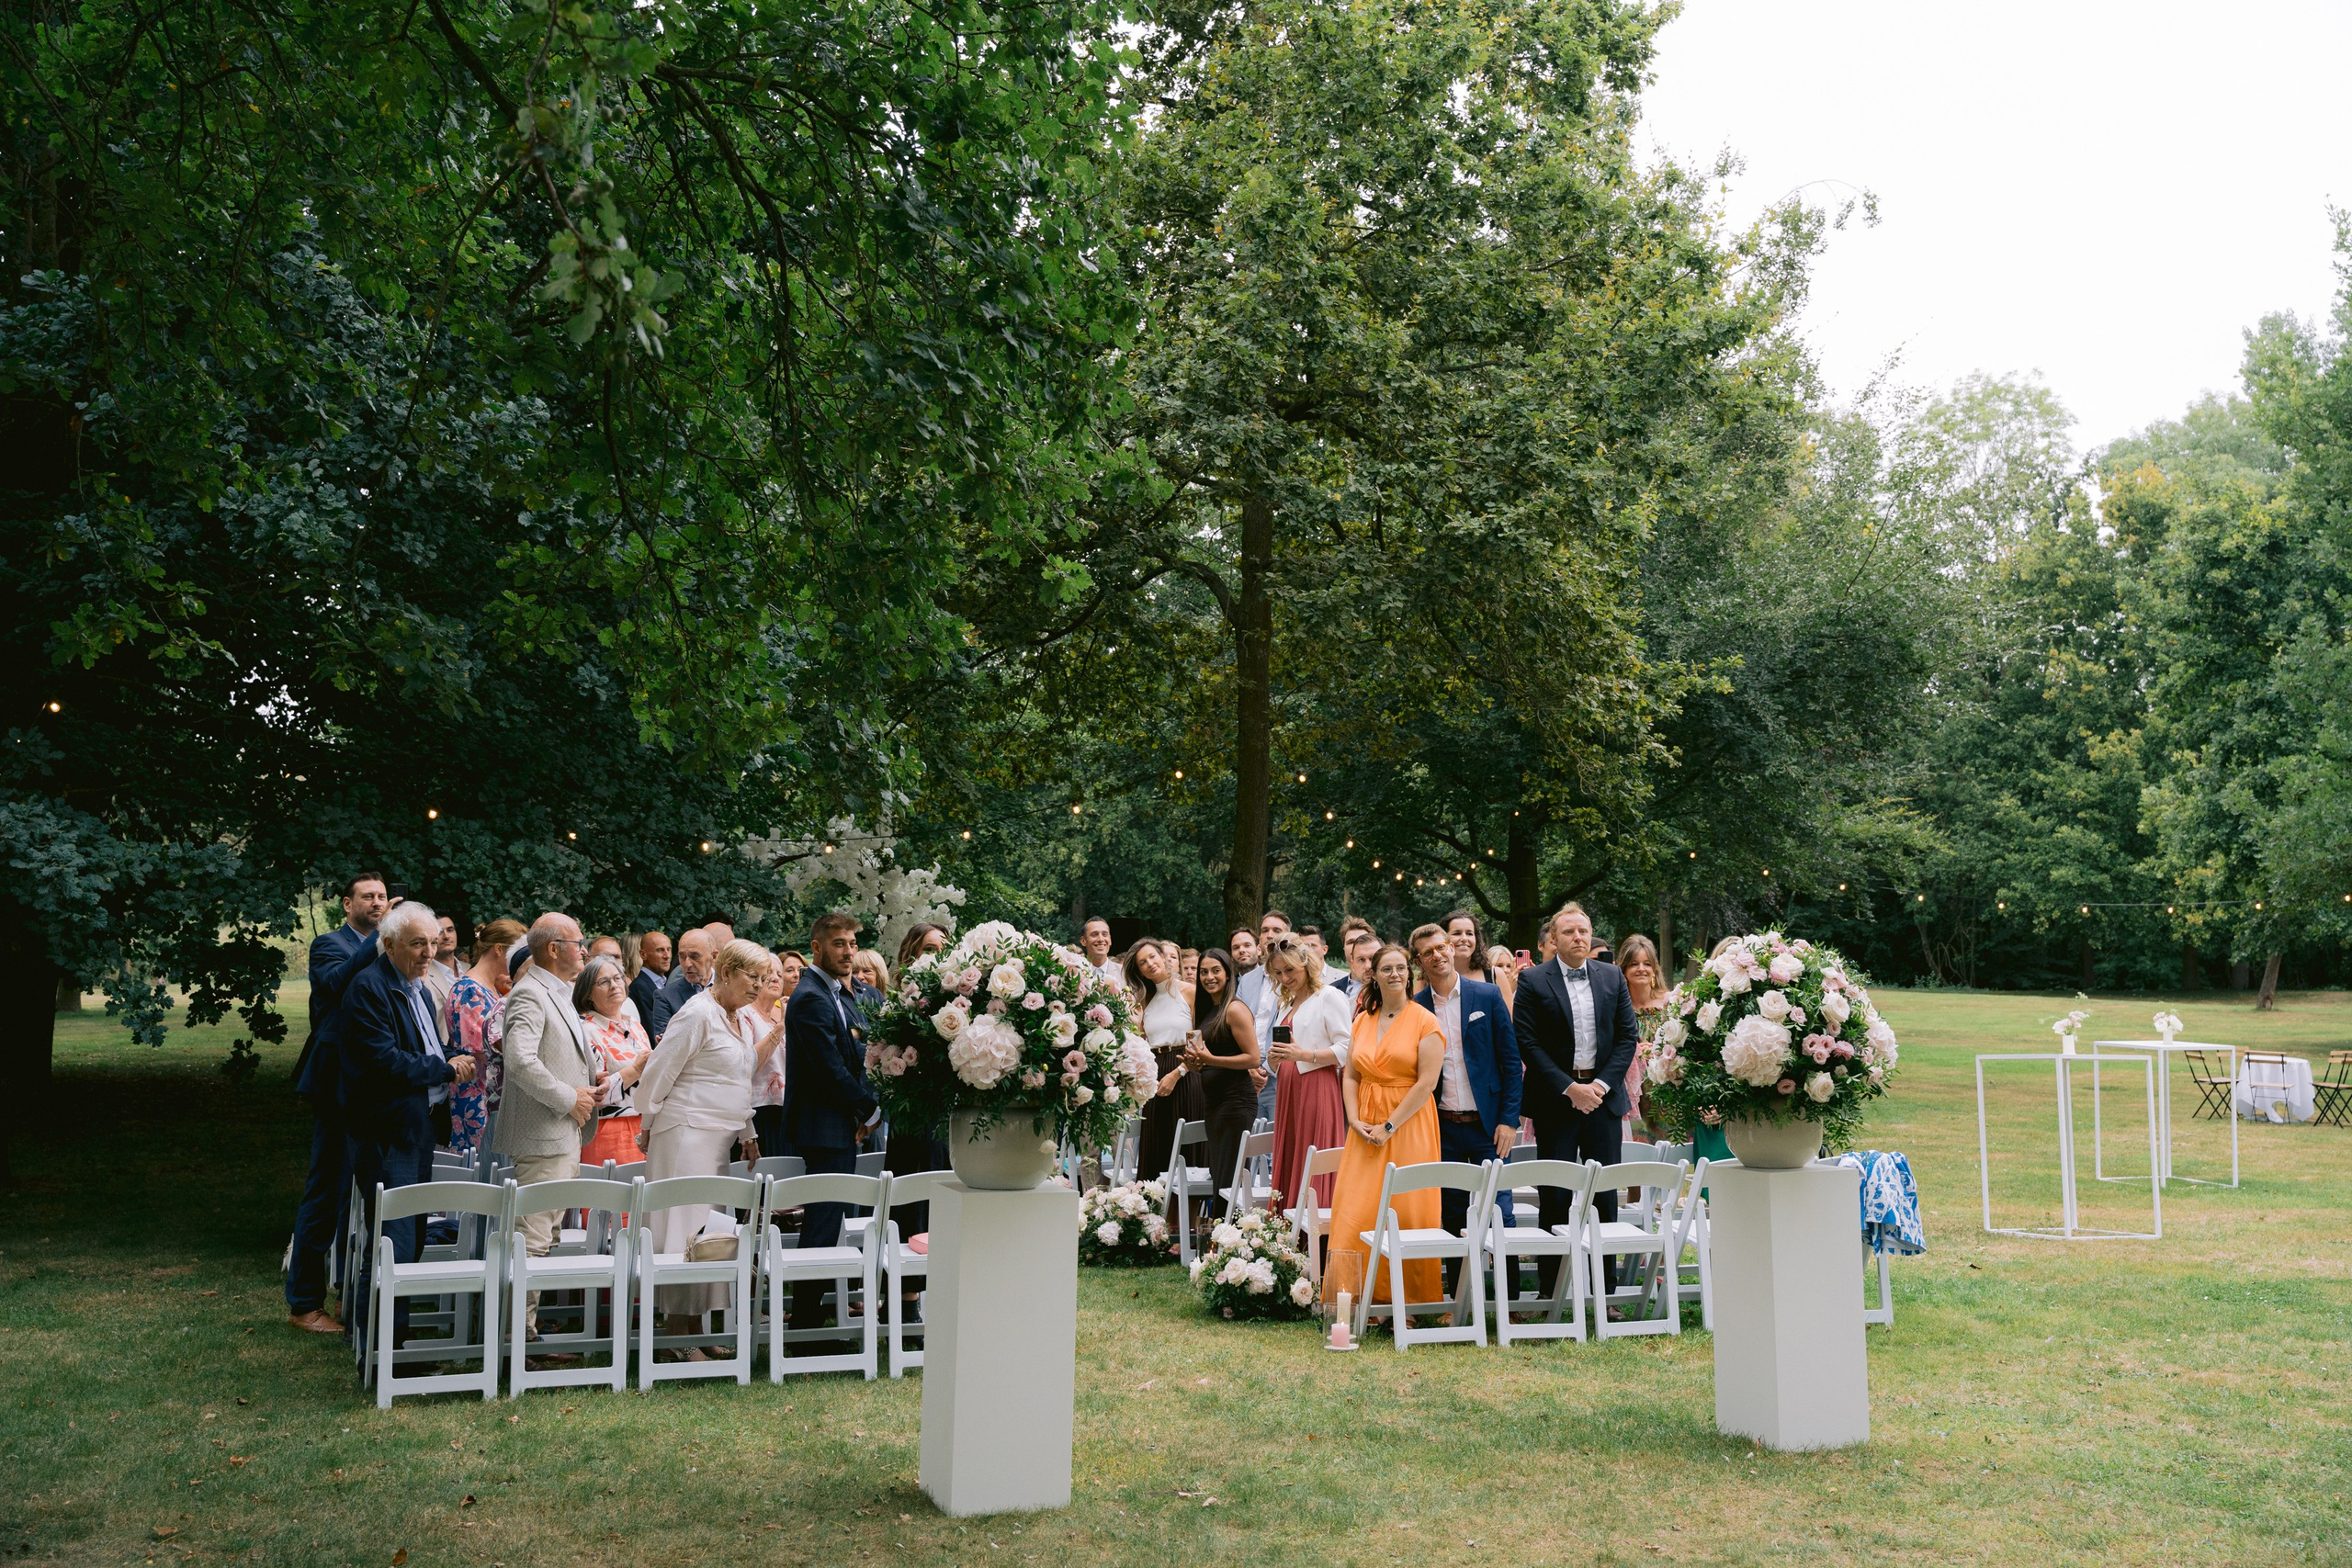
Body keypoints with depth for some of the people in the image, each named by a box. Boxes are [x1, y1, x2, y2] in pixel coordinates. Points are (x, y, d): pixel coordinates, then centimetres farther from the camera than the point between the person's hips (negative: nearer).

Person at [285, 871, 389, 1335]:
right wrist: (381, 938, -29)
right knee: (326, 1190, -1)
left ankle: (359, 1293, 24)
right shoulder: (329, 944, -3)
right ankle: (304, 1302, 8)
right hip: (338, 1084, -7)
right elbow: (338, 980, -27)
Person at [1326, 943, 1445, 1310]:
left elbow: (1427, 1082, -11)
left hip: (1408, 1126, -5)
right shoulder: (1363, 1021, 13)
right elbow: (1350, 1076, 11)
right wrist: (1355, 1120, -5)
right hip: (1366, 1131, 5)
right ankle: (1358, 1297, 7)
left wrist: (1390, 1126, -14)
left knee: (1405, 1211, -4)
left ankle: (1408, 1301, 4)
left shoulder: (1424, 1022, -5)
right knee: (1357, 1211, 0)